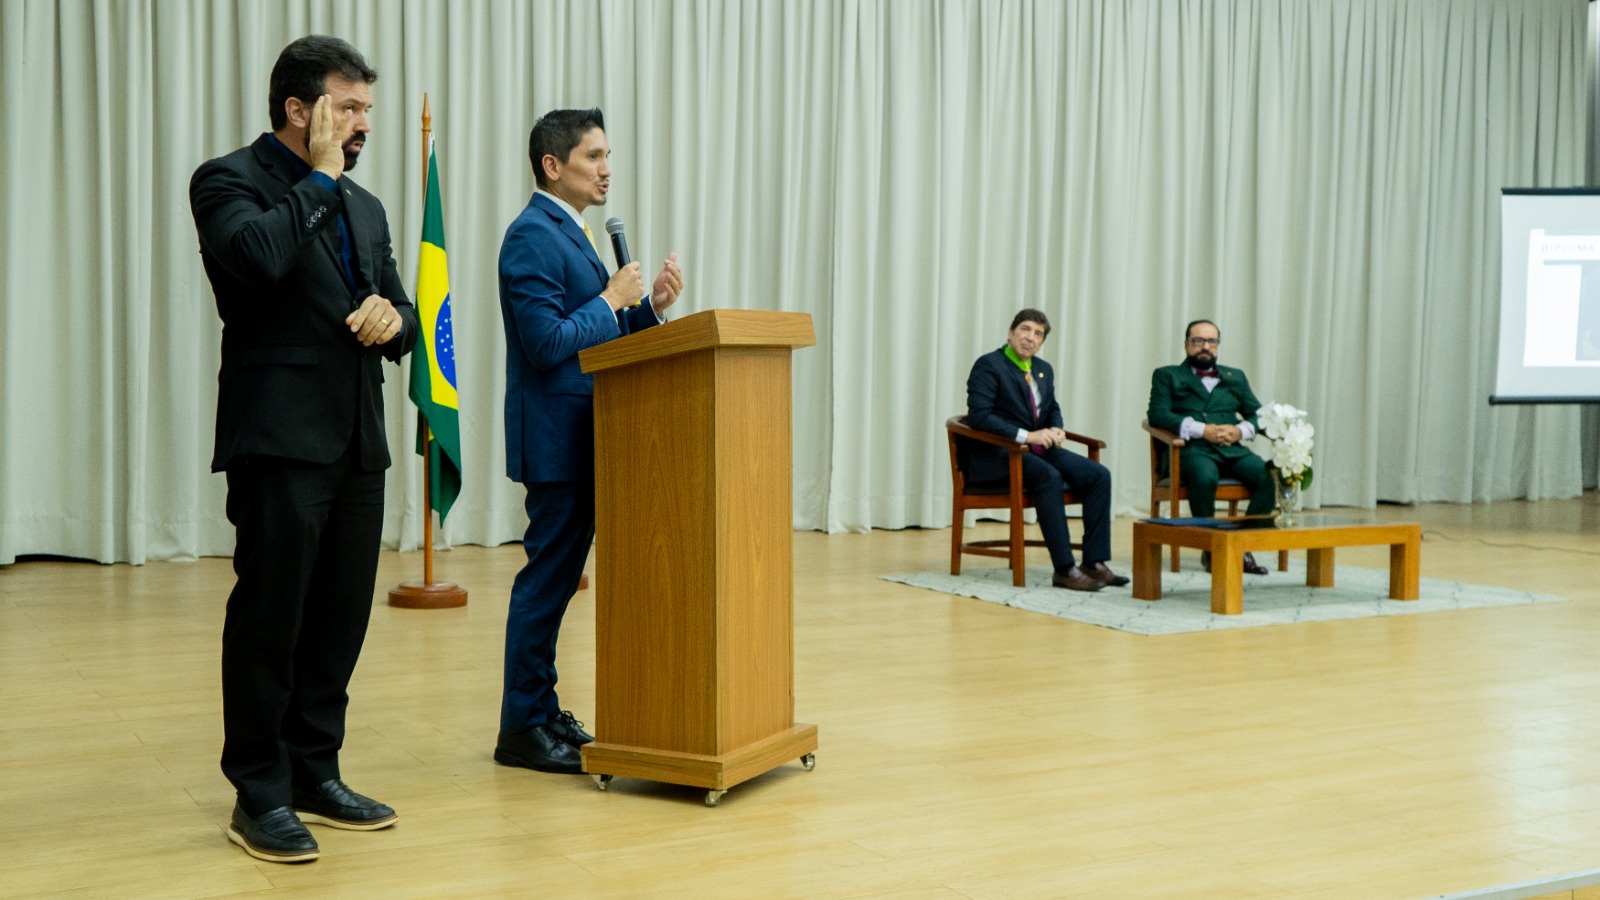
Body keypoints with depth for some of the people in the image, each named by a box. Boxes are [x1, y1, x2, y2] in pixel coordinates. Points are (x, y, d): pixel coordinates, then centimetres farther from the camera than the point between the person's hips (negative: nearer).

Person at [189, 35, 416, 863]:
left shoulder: (362, 206, 19)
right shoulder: (229, 181, -3)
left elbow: (402, 315, 22)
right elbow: (258, 255, -24)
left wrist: (392, 318, -2)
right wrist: (320, 178, -10)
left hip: (357, 442, 7)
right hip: (281, 438, -7)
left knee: (341, 618, 10)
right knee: (269, 618, -1)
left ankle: (315, 774, 22)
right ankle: (259, 796, 8)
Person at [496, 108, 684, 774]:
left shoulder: (571, 232, 17)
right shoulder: (532, 235, -15)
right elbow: (548, 343, -23)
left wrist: (651, 304, 4)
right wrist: (611, 300, -13)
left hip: (581, 434, 10)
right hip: (553, 436, -10)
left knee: (557, 576, 14)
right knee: (547, 576, -5)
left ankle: (542, 712, 23)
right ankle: (521, 729, 3)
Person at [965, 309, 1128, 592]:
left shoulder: (1044, 369, 16)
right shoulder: (988, 365, -8)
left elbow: (1053, 409, 27)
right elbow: (979, 415, -18)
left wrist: (1055, 429, 1)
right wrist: (1026, 436, -22)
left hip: (1037, 448, 8)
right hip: (997, 454, -8)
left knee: (1098, 475, -12)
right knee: (1049, 477, -35)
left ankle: (1094, 563, -12)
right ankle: (1064, 569, -31)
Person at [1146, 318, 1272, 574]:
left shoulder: (1235, 377, 28)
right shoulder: (1167, 376, 16)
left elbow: (1258, 414, 19)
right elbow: (1158, 414, -1)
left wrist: (1240, 430, -5)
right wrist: (1202, 430, -12)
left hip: (1232, 450, 4)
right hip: (1191, 450, -4)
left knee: (1270, 476, -26)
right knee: (1205, 479, -38)